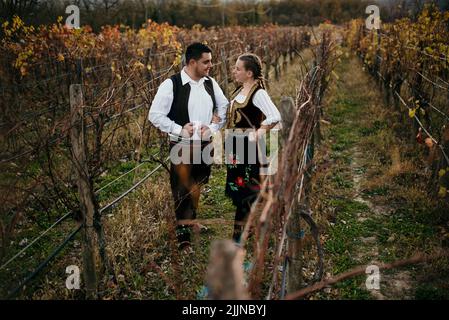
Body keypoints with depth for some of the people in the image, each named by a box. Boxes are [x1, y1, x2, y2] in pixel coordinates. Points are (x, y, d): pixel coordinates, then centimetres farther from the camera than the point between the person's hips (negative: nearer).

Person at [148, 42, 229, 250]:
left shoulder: (210, 83, 6)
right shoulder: (171, 85, -11)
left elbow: (224, 107, 16)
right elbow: (155, 115, -10)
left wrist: (214, 127, 1)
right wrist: (179, 129, -16)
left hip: (206, 145, 5)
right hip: (182, 147, -5)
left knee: (197, 189, 17)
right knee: (183, 191, -3)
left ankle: (192, 224, 34)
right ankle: (183, 235, 6)